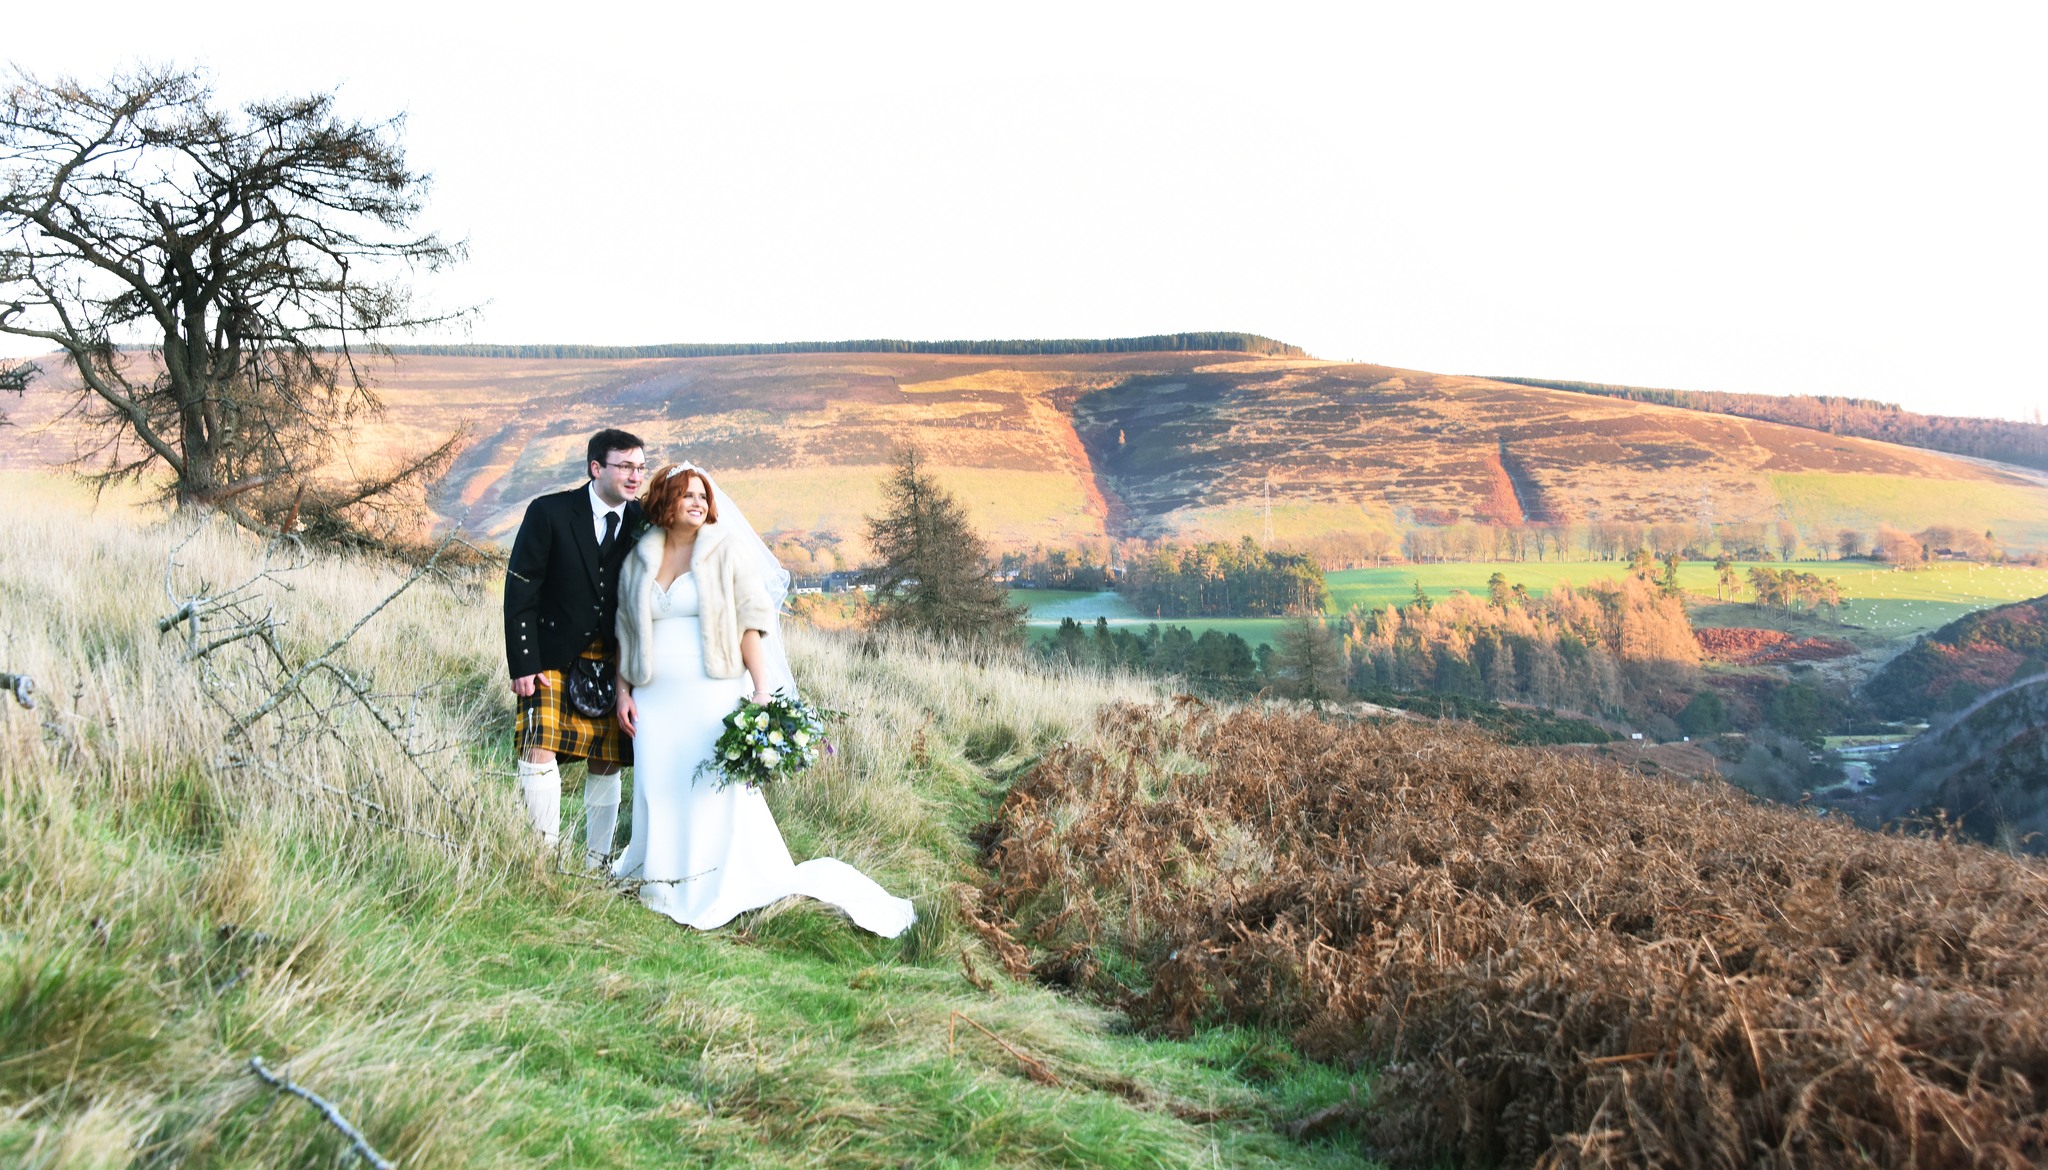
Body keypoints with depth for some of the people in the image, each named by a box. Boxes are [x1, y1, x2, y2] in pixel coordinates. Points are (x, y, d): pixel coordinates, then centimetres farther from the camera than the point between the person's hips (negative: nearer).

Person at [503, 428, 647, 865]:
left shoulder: (643, 523, 1)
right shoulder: (549, 513, -8)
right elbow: (520, 590, -7)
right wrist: (523, 664, -11)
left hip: (612, 665, 3)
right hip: (552, 660, -3)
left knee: (607, 764, 4)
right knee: (540, 753, -14)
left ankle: (595, 861, 15)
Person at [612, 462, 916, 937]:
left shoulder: (727, 551, 1)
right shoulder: (638, 560, 11)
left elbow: (752, 622, -4)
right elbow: (625, 633, 16)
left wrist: (762, 692, -12)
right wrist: (623, 692, 8)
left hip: (713, 697, -3)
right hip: (656, 702, 3)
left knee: (718, 793, -3)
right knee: (659, 795, 5)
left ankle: (721, 893, 6)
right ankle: (665, 884, 16)